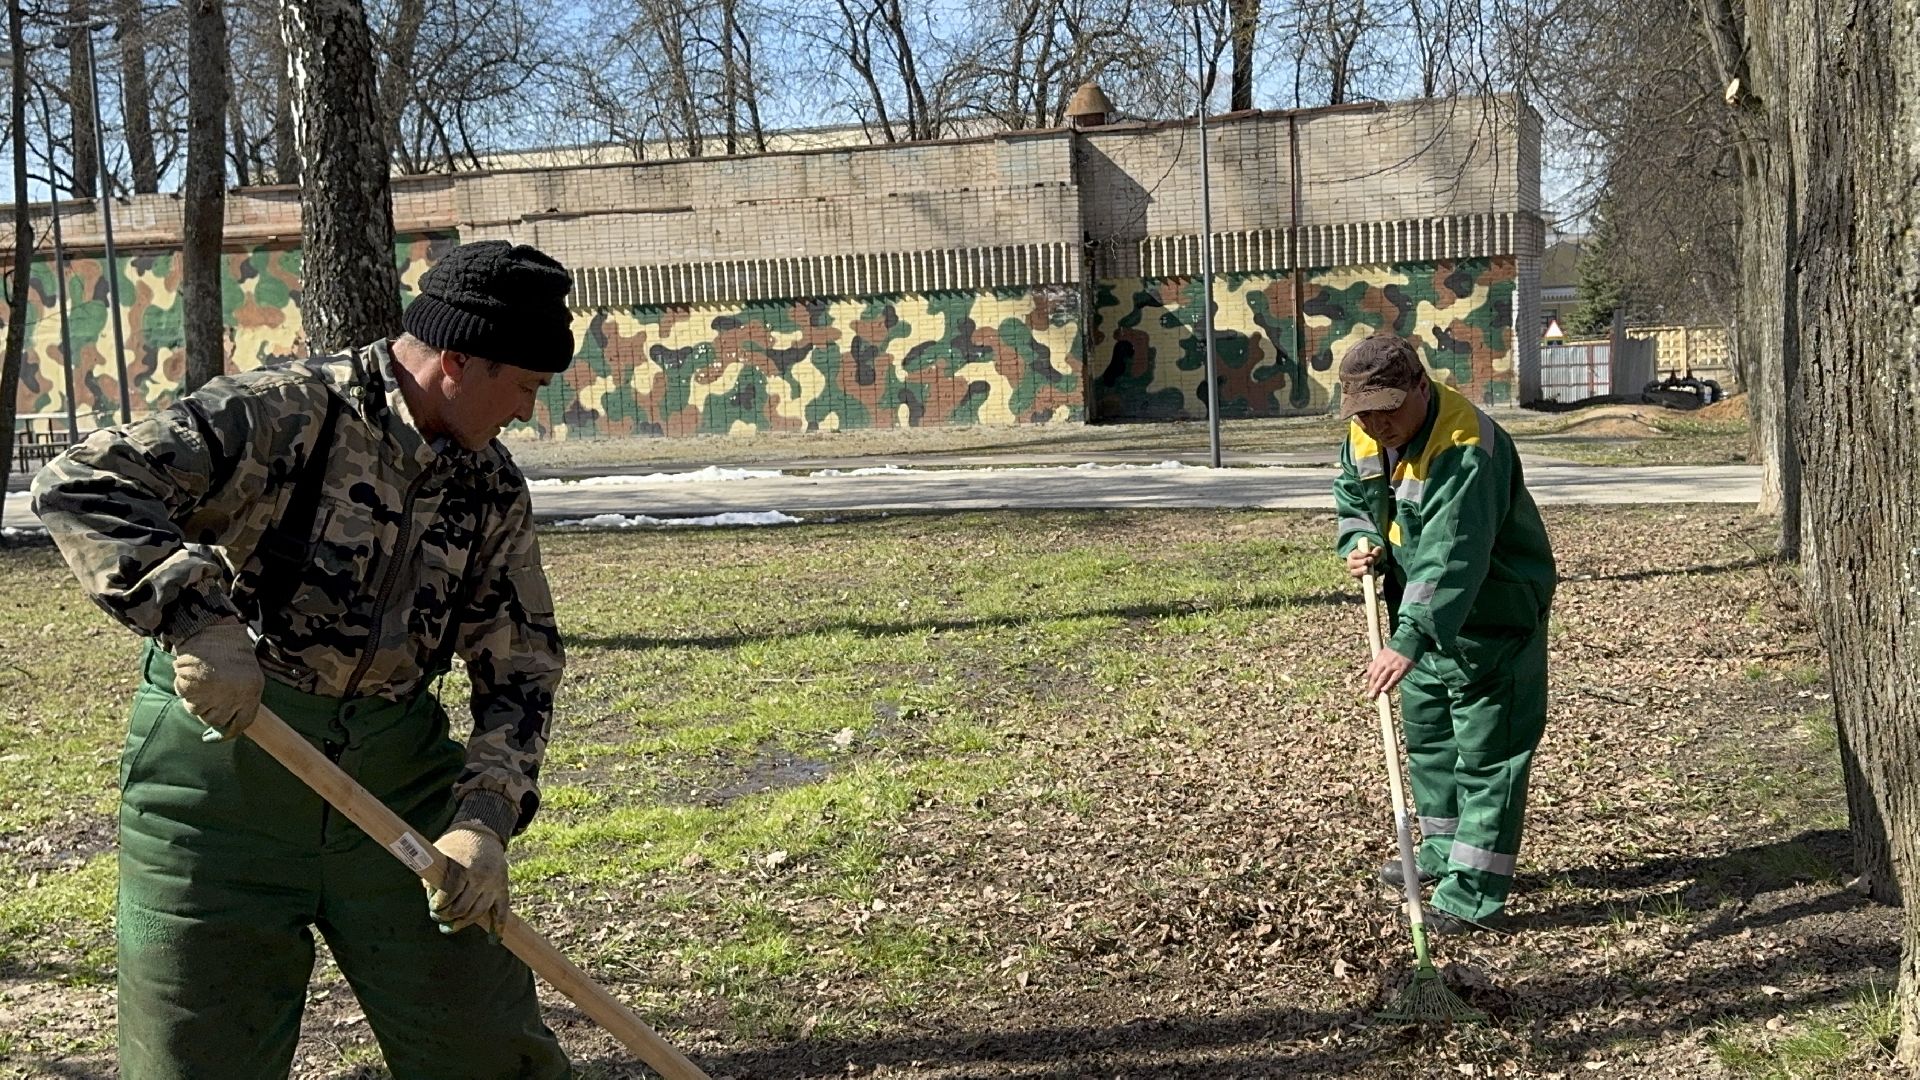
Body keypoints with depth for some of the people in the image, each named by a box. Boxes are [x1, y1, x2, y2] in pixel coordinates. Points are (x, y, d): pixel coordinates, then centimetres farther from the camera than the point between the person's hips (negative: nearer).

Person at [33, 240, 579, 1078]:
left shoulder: (494, 490, 3)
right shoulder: (284, 413, -14)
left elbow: (521, 669, 6)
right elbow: (78, 486, -21)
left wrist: (485, 815, -8)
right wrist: (198, 617, -33)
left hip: (395, 778, 5)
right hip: (223, 766, -4)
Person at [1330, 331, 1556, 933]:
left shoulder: (1467, 452, -33)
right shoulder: (1364, 435, -5)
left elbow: (1452, 560, -42)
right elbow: (1351, 498, 14)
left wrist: (1409, 641, -51)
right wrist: (1361, 541, -8)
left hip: (1492, 616, -9)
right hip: (1423, 610, 9)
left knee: (1486, 749, -4)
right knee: (1425, 731, 20)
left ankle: (1476, 894, 0)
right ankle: (1444, 851, 37)